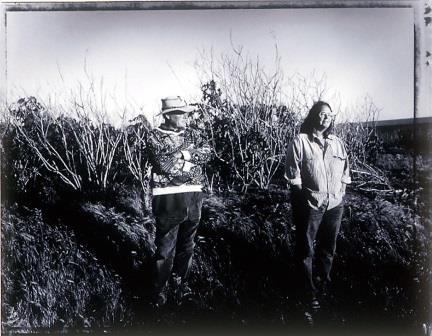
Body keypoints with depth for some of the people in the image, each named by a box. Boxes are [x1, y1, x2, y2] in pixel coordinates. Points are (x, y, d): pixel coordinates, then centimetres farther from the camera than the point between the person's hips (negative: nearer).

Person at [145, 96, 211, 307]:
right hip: (168, 197, -4)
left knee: (187, 244, 17)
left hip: (194, 196, 5)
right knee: (165, 247, 0)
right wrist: (189, 153, -10)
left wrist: (181, 155, -17)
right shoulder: (155, 136, -4)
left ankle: (181, 280, 36)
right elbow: (163, 164, -18)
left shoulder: (193, 132, 10)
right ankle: (159, 290, 15)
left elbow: (206, 153, -5)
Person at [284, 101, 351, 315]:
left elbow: (345, 172, 16)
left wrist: (340, 194, 7)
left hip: (335, 205, 5)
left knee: (328, 249, 17)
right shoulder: (300, 141, -5)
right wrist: (304, 196, -12)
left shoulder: (337, 143, 12)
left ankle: (323, 286, 35)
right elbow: (293, 175, -8)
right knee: (306, 250, 3)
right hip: (310, 205, -5)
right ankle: (309, 293, 15)